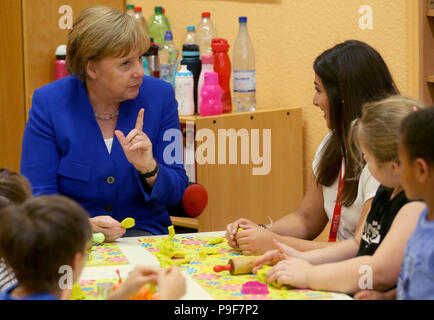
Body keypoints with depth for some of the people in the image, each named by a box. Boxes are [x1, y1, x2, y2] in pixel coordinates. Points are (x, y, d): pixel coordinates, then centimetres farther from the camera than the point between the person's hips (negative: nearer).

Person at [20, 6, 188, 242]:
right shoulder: (48, 103, -5)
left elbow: (176, 193, 3)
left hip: (144, 233, 0)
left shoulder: (160, 96, 0)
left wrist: (149, 169, -19)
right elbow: (38, 195, -7)